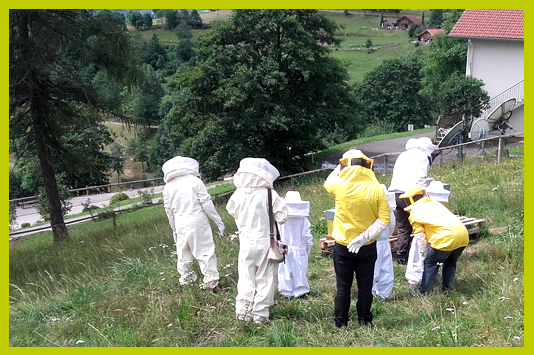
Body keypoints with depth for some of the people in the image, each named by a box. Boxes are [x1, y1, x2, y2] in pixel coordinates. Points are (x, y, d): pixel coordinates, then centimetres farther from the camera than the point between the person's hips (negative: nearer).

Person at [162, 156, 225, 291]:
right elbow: (206, 203, -8)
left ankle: (186, 279, 28)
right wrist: (218, 221, -1)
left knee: (183, 254, 16)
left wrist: (174, 229, 21)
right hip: (198, 221, -3)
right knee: (205, 251, 3)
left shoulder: (168, 187, 4)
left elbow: (169, 210, 10)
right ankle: (210, 279, 3)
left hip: (181, 225, 3)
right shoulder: (195, 181, -6)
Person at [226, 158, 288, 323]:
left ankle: (243, 312, 22)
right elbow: (282, 216, -11)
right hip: (265, 242, -3)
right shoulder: (269, 195, -17)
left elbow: (231, 211, 9)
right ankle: (260, 314, 15)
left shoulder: (238, 194, -7)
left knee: (245, 278, 16)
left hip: (246, 242, 3)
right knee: (265, 279, 11)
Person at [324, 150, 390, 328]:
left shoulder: (340, 185, -14)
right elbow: (384, 220, -13)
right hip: (368, 247, 1)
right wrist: (364, 237, -14)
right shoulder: (376, 189, -10)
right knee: (365, 286, 13)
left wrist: (340, 167, 22)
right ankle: (365, 320, 22)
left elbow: (327, 183, 12)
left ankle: (340, 322, 18)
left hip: (342, 246, 0)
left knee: (343, 287, 11)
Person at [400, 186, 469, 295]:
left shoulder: (414, 212, 8)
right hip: (463, 235, 7)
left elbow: (420, 237, 3)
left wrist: (425, 255, 12)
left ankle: (423, 293, 11)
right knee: (450, 263, 26)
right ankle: (448, 289, 31)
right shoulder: (434, 203, 27)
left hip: (446, 237, -7)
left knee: (430, 264, 7)